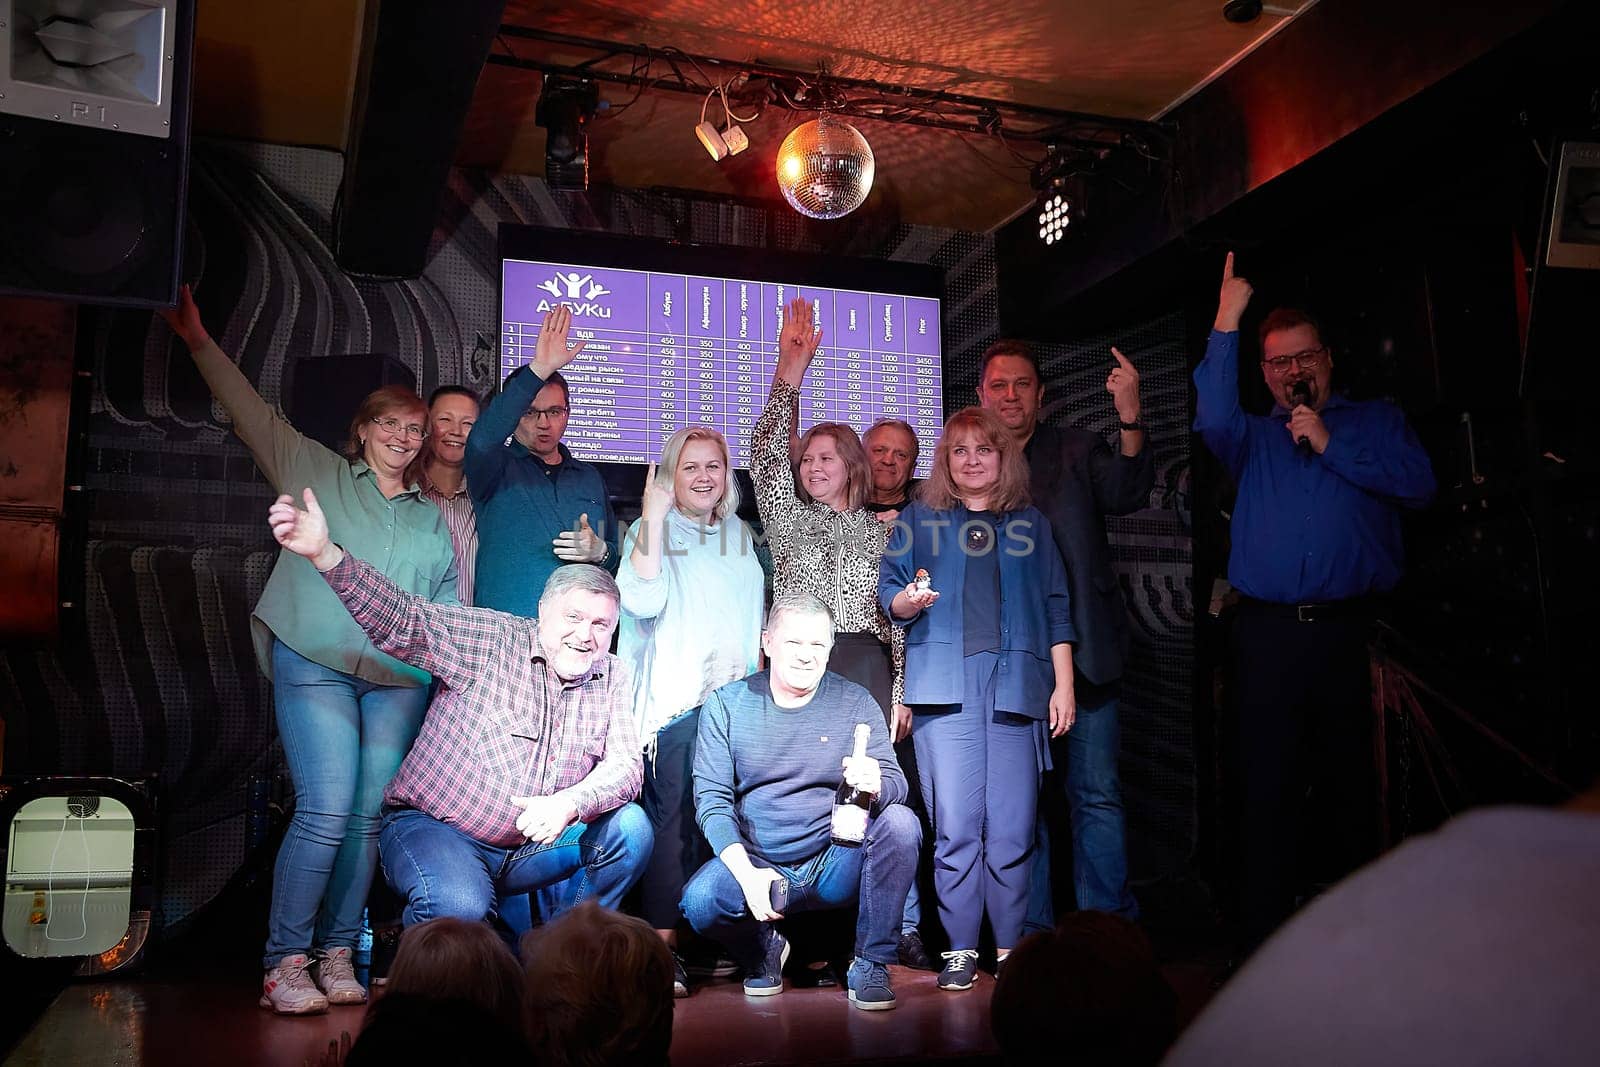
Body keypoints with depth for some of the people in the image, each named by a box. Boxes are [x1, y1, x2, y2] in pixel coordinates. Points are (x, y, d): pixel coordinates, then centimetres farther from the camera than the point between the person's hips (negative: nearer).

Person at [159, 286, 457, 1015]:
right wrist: (199, 342, 6)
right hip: (315, 663, -3)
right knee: (325, 811, -13)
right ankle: (285, 961, -3)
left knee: (368, 817, 0)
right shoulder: (317, 473, 12)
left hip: (400, 679, 3)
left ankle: (337, 954, 10)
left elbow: (450, 610, 17)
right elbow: (253, 413, 10)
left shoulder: (434, 520, 17)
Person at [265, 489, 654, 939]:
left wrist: (570, 803, -28)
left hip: (534, 846, 4)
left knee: (629, 826, -16)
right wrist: (325, 554, -35)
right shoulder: (489, 640, -9)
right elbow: (401, 621, -20)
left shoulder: (612, 678, 2)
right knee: (459, 906, -34)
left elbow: (624, 764, -6)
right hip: (436, 830, -4)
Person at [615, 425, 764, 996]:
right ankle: (665, 947, -6)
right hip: (674, 699, -4)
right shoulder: (651, 531, 3)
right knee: (672, 818, -9)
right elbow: (642, 600, -16)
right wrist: (653, 520, -19)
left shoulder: (741, 536, 19)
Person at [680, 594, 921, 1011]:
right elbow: (710, 799, -5)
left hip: (835, 867, 1)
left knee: (900, 822, -26)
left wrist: (876, 784, -33)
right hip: (755, 864, 0)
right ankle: (763, 950, 7)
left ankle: (871, 964, -7)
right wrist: (746, 871, -21)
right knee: (699, 900, -30)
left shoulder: (856, 703, 0)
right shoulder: (726, 704, -1)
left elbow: (896, 784, -7)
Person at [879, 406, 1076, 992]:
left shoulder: (1030, 524, 17)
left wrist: (1064, 684, 7)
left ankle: (1011, 948, 10)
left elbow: (1056, 608, 14)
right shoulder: (919, 519, 15)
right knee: (955, 826, -4)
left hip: (1015, 684, 1)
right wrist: (908, 600, -13)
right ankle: (960, 949, 5)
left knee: (1012, 828, -2)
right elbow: (888, 593, 10)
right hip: (944, 685, -1)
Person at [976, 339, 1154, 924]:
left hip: (1080, 652, -1)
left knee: (1096, 794, 2)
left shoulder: (1077, 449, 7)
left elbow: (1127, 493, -12)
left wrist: (1130, 416, -26)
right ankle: (1033, 935, 23)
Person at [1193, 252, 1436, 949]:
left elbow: (1418, 485, -1)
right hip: (1267, 634, 1)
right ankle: (1264, 933, 9)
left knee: (1353, 778, 4)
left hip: (1350, 630, 0)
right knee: (1266, 782, 2)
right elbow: (1213, 420, -6)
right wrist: (1226, 324, -8)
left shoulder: (1376, 421, 17)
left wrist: (1331, 446, -4)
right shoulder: (1255, 438, 18)